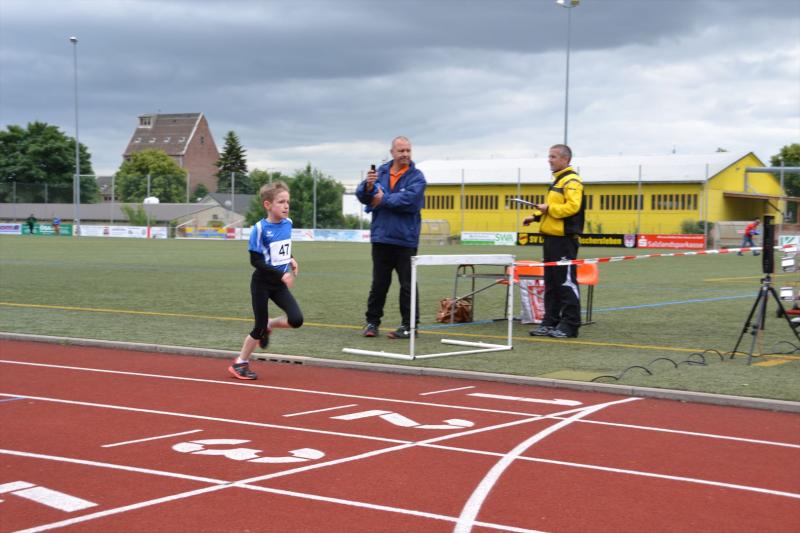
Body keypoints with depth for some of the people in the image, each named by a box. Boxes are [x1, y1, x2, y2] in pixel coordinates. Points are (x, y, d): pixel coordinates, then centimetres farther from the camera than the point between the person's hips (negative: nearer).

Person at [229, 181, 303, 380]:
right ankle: (240, 363, 18)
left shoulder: (287, 223, 0)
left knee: (296, 320, -9)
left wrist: (291, 260, 3)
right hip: (262, 284, -5)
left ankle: (269, 326, 19)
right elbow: (255, 261, -20)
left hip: (279, 284, 5)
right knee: (259, 327, 0)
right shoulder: (260, 229, -19)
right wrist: (281, 274, -26)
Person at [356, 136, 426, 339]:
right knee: (379, 284, 10)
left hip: (405, 240, -3)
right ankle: (372, 322, 18)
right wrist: (368, 185, -20)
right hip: (381, 238, 3)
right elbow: (362, 196, 2)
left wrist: (383, 199, -11)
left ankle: (409, 326, 7)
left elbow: (410, 200, -20)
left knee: (407, 285, 2)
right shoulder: (381, 172, 7)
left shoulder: (416, 176, -4)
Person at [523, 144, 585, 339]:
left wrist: (549, 208, -20)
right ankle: (551, 322, 17)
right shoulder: (557, 181, 21)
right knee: (551, 283, 12)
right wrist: (536, 216, 15)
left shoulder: (571, 182, -10)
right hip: (551, 237, 10)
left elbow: (572, 206, -22)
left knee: (566, 282, -7)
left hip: (564, 239, -10)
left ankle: (569, 325, -4)